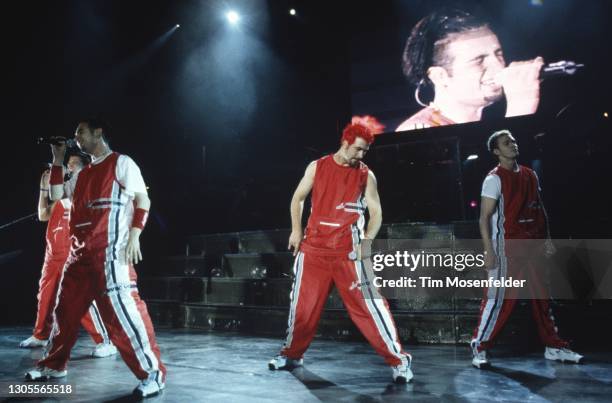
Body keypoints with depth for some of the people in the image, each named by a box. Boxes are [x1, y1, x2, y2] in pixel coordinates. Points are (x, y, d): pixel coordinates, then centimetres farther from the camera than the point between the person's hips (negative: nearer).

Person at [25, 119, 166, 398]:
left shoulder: (121, 162, 1)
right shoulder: (82, 173, 23)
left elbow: (143, 200, -6)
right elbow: (56, 195, 24)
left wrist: (134, 235, -17)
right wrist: (58, 160, 19)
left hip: (110, 250, -8)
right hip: (79, 251, 8)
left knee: (121, 307, -16)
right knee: (65, 306, 14)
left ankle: (152, 373, -13)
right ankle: (53, 365, 31)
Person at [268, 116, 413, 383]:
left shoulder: (366, 175, 1)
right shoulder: (317, 167, 5)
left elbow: (376, 212, 1)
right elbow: (298, 198, 14)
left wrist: (367, 240, -15)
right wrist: (296, 230, 4)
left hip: (347, 251, -2)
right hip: (313, 248, 2)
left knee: (367, 304, -8)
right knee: (303, 303, 11)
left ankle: (398, 360, 0)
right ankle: (292, 354, 30)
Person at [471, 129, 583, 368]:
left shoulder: (530, 175, 13)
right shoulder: (494, 179, -8)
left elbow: (539, 210, 19)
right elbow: (484, 217, -12)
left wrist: (547, 238, 10)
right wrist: (489, 251, -18)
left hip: (533, 244, 7)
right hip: (508, 246, -7)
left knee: (542, 296, 12)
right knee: (500, 297, -6)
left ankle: (554, 347, 23)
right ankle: (480, 347, 4)